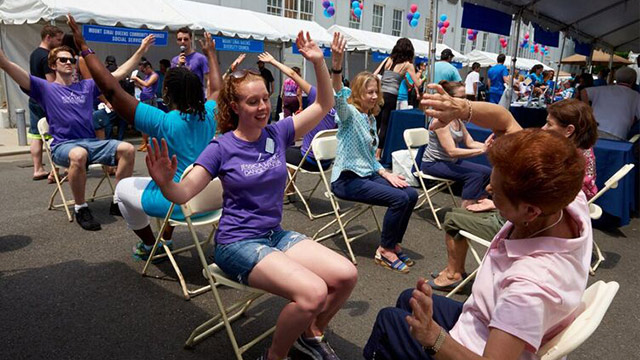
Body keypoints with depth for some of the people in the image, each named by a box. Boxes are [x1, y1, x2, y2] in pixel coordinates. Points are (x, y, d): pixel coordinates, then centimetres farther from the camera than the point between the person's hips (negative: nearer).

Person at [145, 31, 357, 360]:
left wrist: (319, 62, -8)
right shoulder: (222, 148, -10)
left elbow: (324, 105, 4)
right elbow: (182, 194, -15)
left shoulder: (277, 133, 1)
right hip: (238, 243, -5)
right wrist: (165, 183, -37)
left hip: (277, 235, 6)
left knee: (346, 275, -12)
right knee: (313, 293, -27)